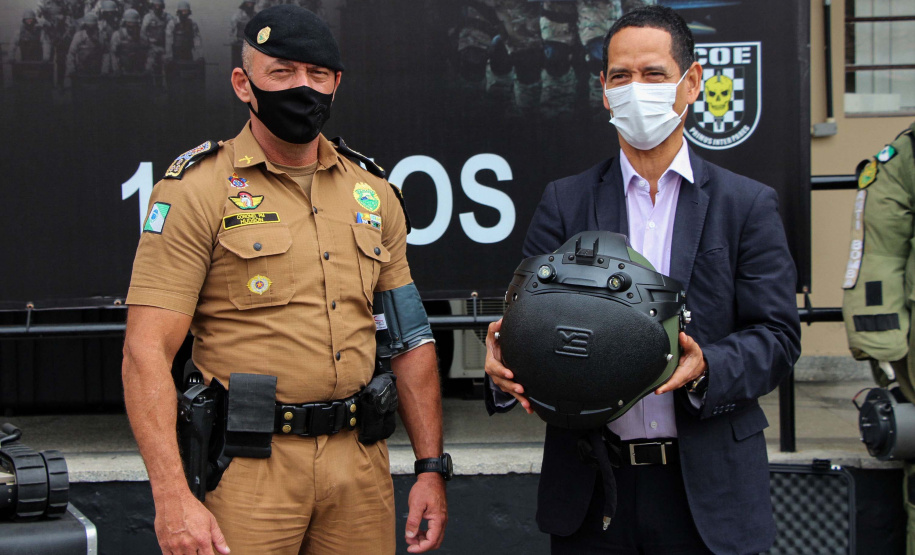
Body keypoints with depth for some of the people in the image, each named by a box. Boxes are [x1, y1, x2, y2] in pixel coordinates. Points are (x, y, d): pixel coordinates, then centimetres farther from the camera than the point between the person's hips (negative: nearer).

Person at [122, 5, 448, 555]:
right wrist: (173, 495, -20)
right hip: (250, 468, -4)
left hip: (360, 463, 5)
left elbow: (411, 338, 14)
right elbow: (147, 352, -12)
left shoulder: (373, 191, 10)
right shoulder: (198, 189, -6)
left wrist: (432, 467, 8)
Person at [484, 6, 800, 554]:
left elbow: (777, 334, -1)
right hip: (589, 486, 1)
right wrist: (506, 366, -20)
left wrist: (707, 369, -21)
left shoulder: (747, 205, 3)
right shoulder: (564, 202, 7)